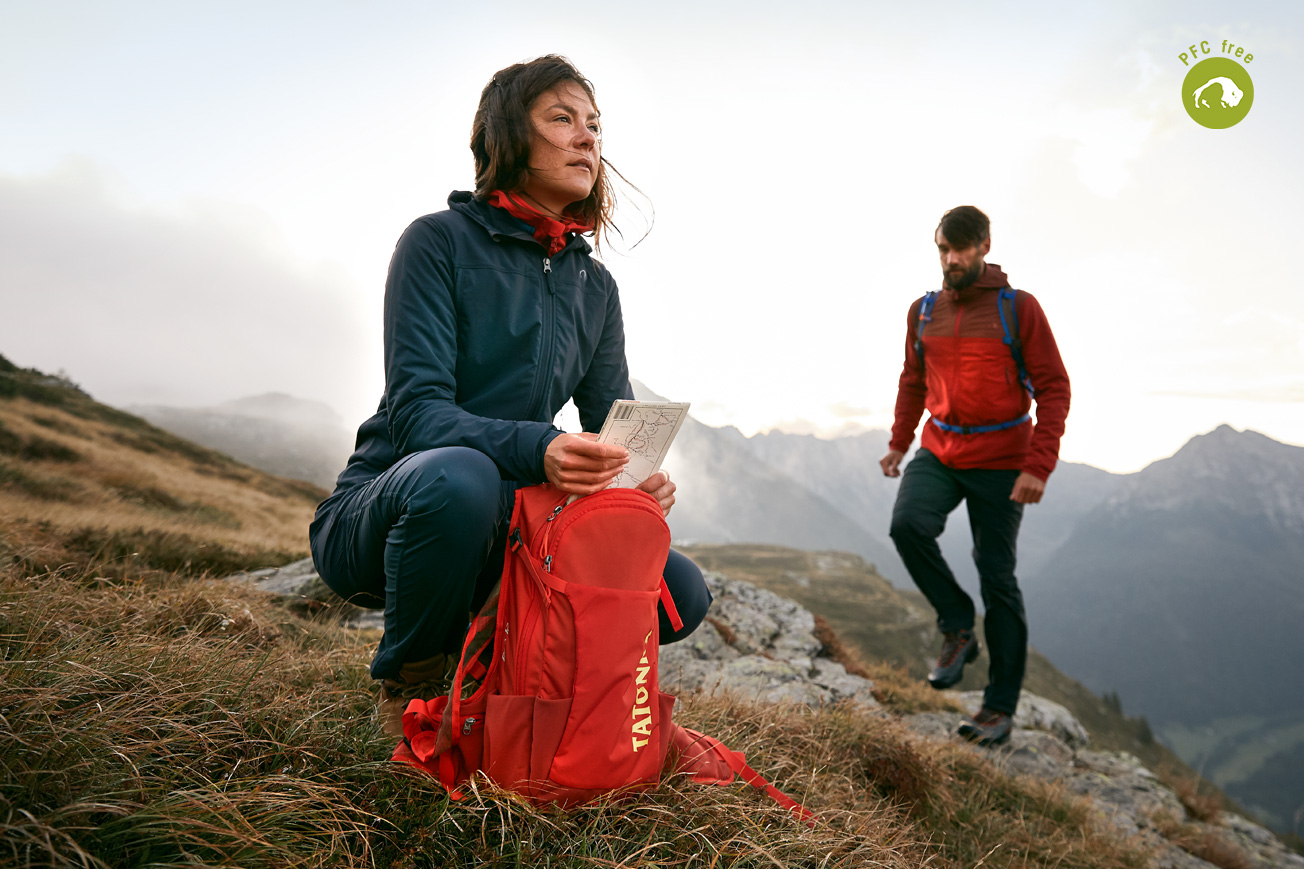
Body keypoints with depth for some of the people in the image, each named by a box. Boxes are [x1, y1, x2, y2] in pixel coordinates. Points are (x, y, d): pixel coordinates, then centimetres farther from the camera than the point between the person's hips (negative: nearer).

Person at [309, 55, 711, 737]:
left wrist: (640, 477, -20)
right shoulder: (441, 240, -8)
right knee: (459, 476, -39)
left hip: (502, 527, 5)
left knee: (681, 592, -12)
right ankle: (410, 685, -10)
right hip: (382, 511, -4)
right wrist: (537, 450, -37)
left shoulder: (595, 287, 8)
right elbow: (414, 409, -18)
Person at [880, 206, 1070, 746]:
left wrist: (1038, 466, -17)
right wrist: (898, 442, 10)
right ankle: (957, 629, 0)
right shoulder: (923, 311, 7)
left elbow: (1054, 389, -7)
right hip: (939, 452, 4)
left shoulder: (1018, 309, -6)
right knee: (907, 525, -25)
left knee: (997, 579, 2)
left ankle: (1000, 707, 15)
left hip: (1000, 463, -3)